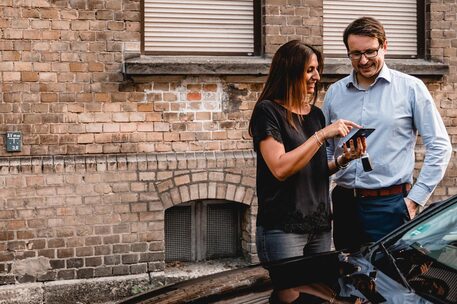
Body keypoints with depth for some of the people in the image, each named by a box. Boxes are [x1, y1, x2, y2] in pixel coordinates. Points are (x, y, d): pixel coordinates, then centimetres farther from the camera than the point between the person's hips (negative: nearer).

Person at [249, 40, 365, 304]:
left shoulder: (316, 114, 13)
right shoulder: (268, 111, -8)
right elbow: (280, 168, -19)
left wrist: (343, 160, 1)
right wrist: (323, 135, -19)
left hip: (319, 226, 7)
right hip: (282, 229, -6)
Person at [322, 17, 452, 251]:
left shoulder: (411, 88, -1)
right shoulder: (335, 92, 9)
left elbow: (439, 146, -2)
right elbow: (324, 148, 16)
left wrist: (416, 198, -7)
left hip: (389, 205, -3)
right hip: (344, 203, 4)